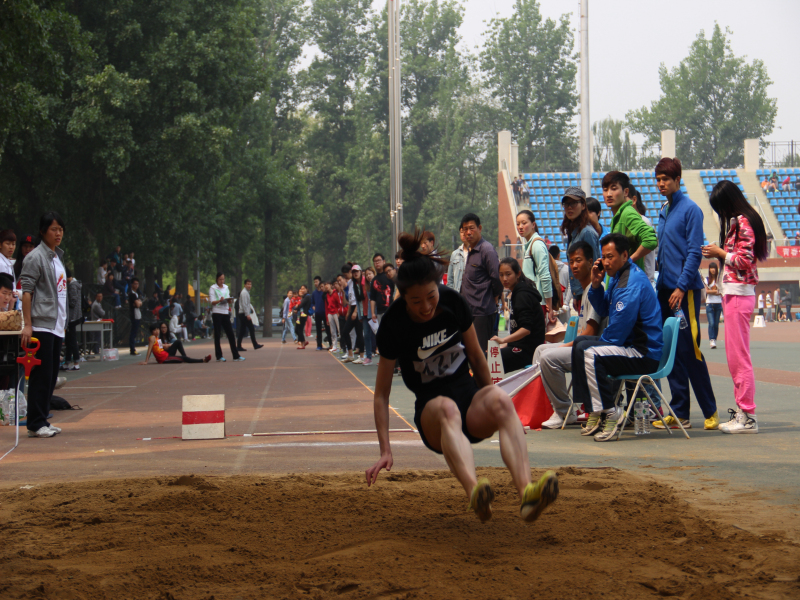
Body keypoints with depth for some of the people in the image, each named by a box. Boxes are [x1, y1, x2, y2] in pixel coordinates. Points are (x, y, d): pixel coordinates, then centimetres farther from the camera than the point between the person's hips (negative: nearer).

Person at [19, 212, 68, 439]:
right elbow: (26, 291, -13)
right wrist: (27, 324, -18)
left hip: (57, 326, 8)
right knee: (41, 375, -8)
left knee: (51, 376, 10)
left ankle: (42, 420, 16)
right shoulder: (36, 257, -8)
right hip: (41, 325, -8)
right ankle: (35, 424, -4)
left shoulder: (58, 256, 17)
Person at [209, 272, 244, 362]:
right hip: (217, 313, -5)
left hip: (225, 313, 5)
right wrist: (220, 300, -27)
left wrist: (229, 300, -8)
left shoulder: (226, 288, 16)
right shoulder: (213, 288, 0)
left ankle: (236, 355, 3)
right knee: (217, 335, -2)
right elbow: (212, 302, -8)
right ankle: (219, 356, 1)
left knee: (231, 334, 2)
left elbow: (229, 301, 16)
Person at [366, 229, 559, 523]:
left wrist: (494, 412, 20)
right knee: (446, 408, -39)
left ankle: (526, 493, -56)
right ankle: (474, 494, -67)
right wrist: (385, 450, -12)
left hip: (469, 393, 3)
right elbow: (382, 392, -6)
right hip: (430, 411, -3)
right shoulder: (393, 324, -11)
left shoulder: (454, 302, -2)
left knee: (499, 398, -33)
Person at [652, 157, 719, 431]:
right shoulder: (663, 211, 16)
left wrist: (681, 287, -18)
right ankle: (679, 413, 10)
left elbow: (694, 252, -13)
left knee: (689, 350, -8)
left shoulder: (690, 209, -8)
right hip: (665, 287, 8)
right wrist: (659, 280, 13)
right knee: (671, 352, 7)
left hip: (685, 289, -8)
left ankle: (710, 411, 0)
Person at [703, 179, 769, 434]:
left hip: (739, 293, -10)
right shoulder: (737, 222, 17)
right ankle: (742, 409, 16)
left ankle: (747, 416, -7)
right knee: (734, 356, 12)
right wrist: (719, 253, 10)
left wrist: (720, 253, -8)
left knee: (739, 356, -8)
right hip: (733, 292, 10)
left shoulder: (743, 222, -12)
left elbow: (745, 260, -18)